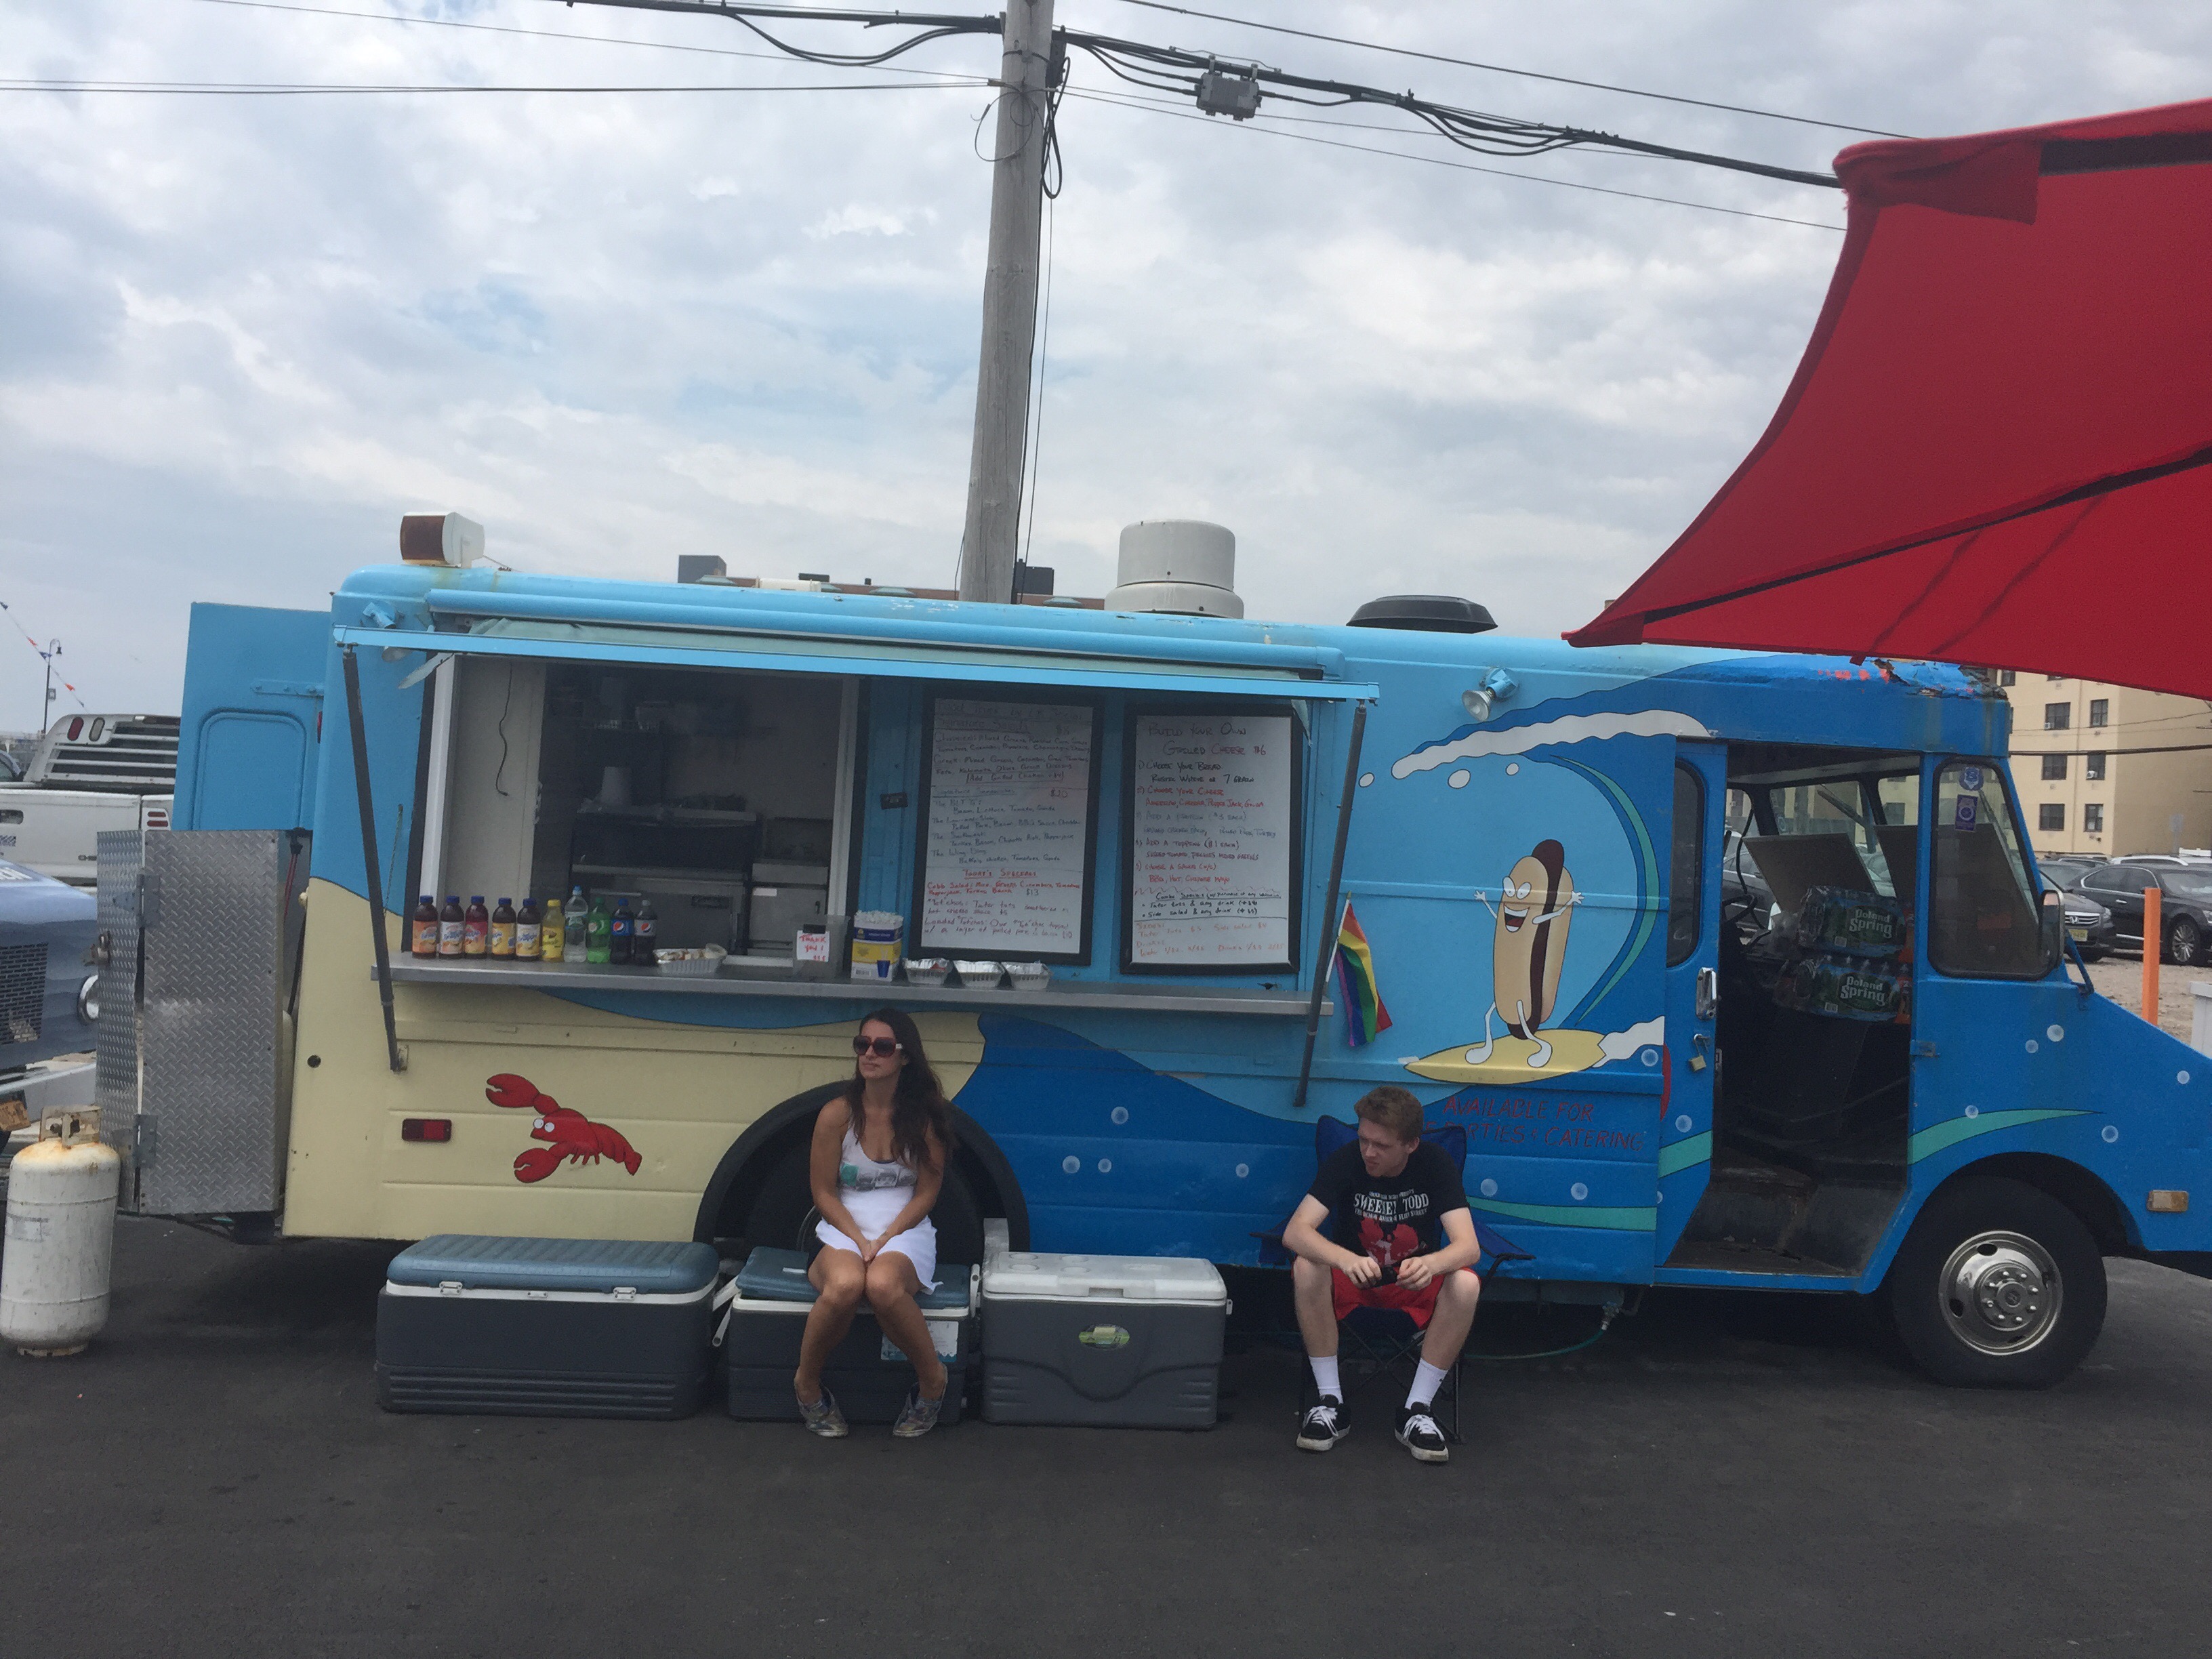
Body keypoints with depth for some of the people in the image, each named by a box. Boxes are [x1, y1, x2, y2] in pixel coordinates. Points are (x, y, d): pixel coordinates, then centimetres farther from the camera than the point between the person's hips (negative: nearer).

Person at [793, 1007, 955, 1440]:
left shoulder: (925, 1116, -1)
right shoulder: (837, 1114, -1)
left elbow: (927, 1192, 1)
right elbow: (824, 1193, 1)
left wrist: (888, 1238, -13)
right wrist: (860, 1241, -12)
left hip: (905, 1231, 0)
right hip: (843, 1230, 1)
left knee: (883, 1285, -37)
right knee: (844, 1286, -37)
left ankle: (932, 1380, -12)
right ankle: (807, 1384, -9)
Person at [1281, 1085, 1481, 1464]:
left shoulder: (1435, 1166, -17)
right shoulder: (1344, 1162, -18)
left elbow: (1468, 1247, -26)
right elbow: (1295, 1232, -29)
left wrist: (1430, 1264, -50)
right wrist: (1347, 1260, -49)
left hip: (1415, 1281, 0)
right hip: (1353, 1277, 0)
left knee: (1465, 1284, -31)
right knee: (1306, 1269, -32)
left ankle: (1417, 1410, -18)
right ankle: (1331, 1403, -18)